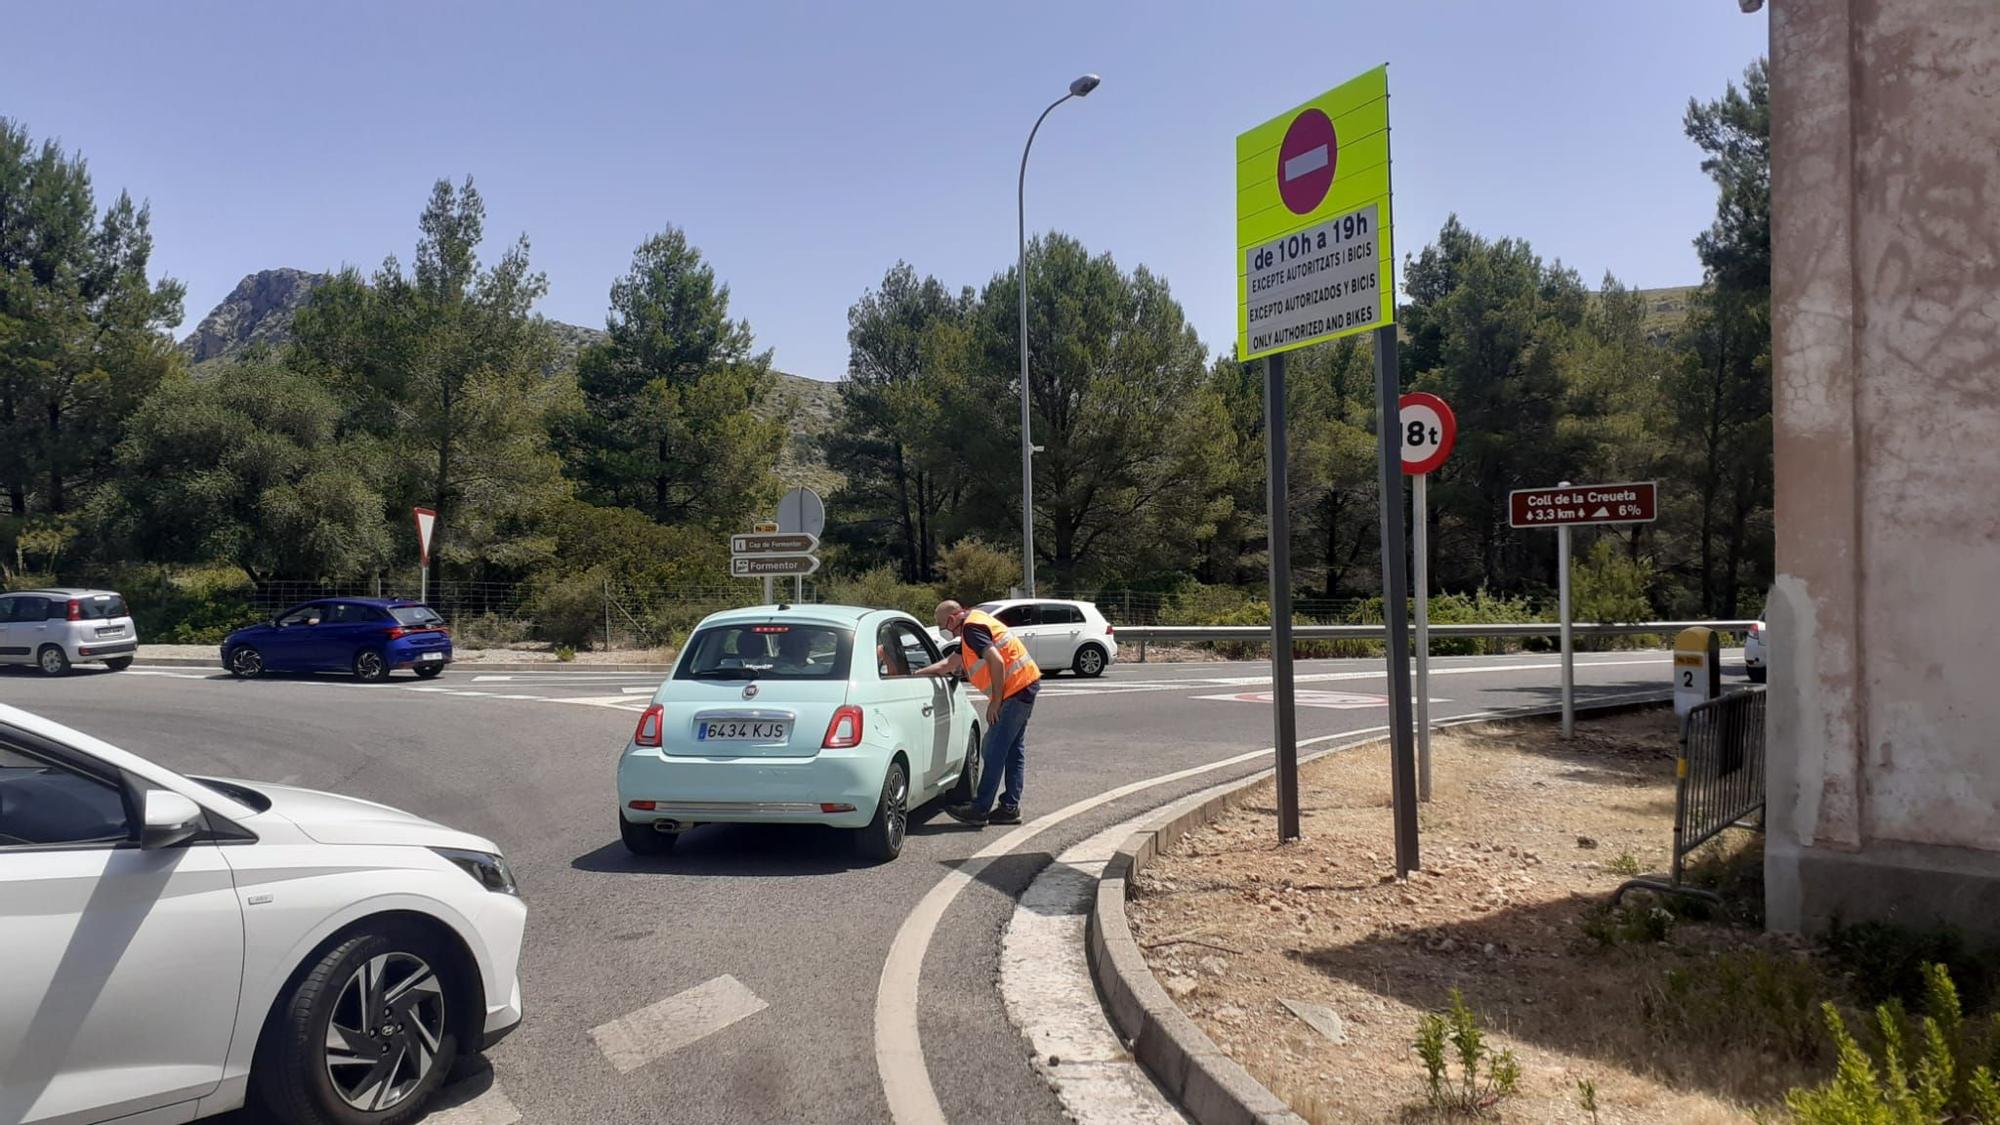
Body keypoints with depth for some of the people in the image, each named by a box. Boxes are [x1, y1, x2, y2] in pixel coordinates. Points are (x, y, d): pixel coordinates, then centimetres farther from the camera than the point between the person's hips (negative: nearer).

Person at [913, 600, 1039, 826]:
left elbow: (997, 661, -23)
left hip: (1015, 688, -11)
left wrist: (995, 702, -18)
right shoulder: (974, 624, 21)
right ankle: (1010, 808, 16)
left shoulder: (971, 628, -12)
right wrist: (916, 674, 27)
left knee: (994, 750, -6)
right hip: (1025, 685, 11)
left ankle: (980, 809, -2)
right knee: (1013, 750, 12)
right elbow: (949, 663, 28)